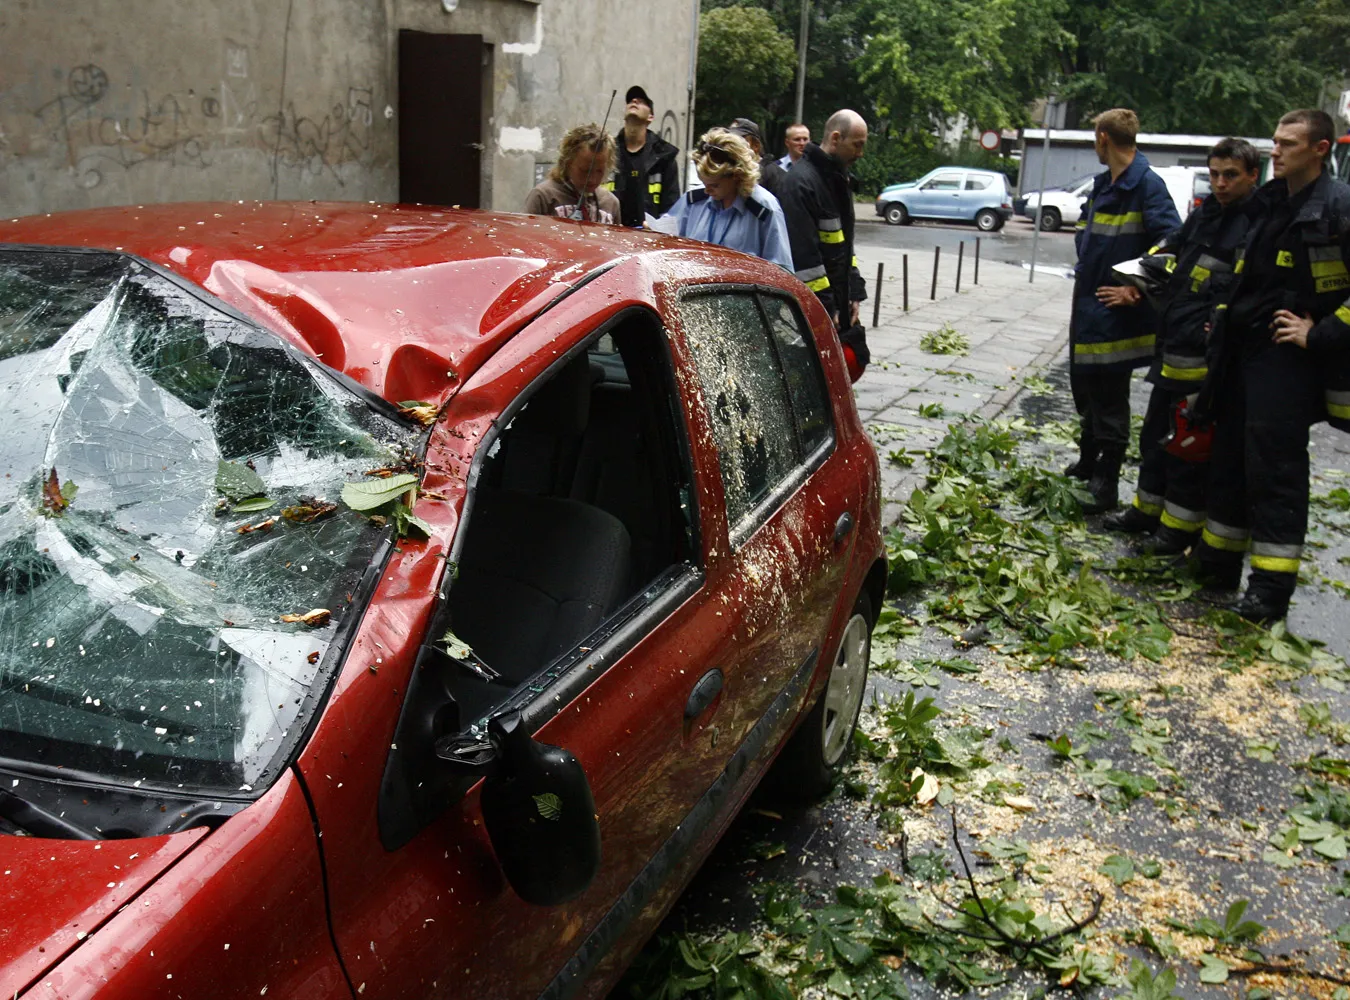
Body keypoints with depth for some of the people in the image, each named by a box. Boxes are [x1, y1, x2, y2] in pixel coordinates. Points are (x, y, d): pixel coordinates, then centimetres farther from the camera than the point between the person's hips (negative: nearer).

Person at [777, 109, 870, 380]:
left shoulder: (839, 179, 14)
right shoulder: (802, 182, -17)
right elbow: (803, 254, -22)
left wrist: (854, 292, 12)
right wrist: (824, 307, -21)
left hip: (838, 301, 9)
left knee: (853, 361, 12)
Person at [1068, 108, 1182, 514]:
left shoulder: (1148, 186, -17)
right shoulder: (1103, 183, 10)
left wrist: (1137, 291, -21)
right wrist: (1084, 272, 11)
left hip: (1116, 311, -9)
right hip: (1087, 305, 9)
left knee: (1110, 401, 0)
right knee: (1084, 390, 20)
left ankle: (1105, 486, 9)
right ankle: (1087, 465, 36)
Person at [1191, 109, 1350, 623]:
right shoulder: (1268, 203, 12)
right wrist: (1226, 317, 17)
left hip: (1289, 358, -8)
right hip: (1243, 350, 8)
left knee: (1274, 468, -6)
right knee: (1229, 458, 14)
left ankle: (1272, 585, 1)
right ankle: (1217, 562, 26)